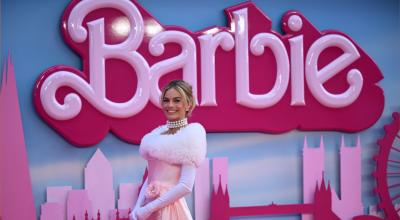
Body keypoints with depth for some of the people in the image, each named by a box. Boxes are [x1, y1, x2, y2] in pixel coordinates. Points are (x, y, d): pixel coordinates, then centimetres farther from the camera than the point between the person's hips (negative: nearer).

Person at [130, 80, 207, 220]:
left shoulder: (190, 134, -9)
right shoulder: (158, 133, 9)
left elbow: (186, 185, -16)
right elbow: (151, 177, 11)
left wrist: (148, 209, -14)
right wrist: (137, 208, -3)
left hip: (169, 206, -6)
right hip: (150, 205, 6)